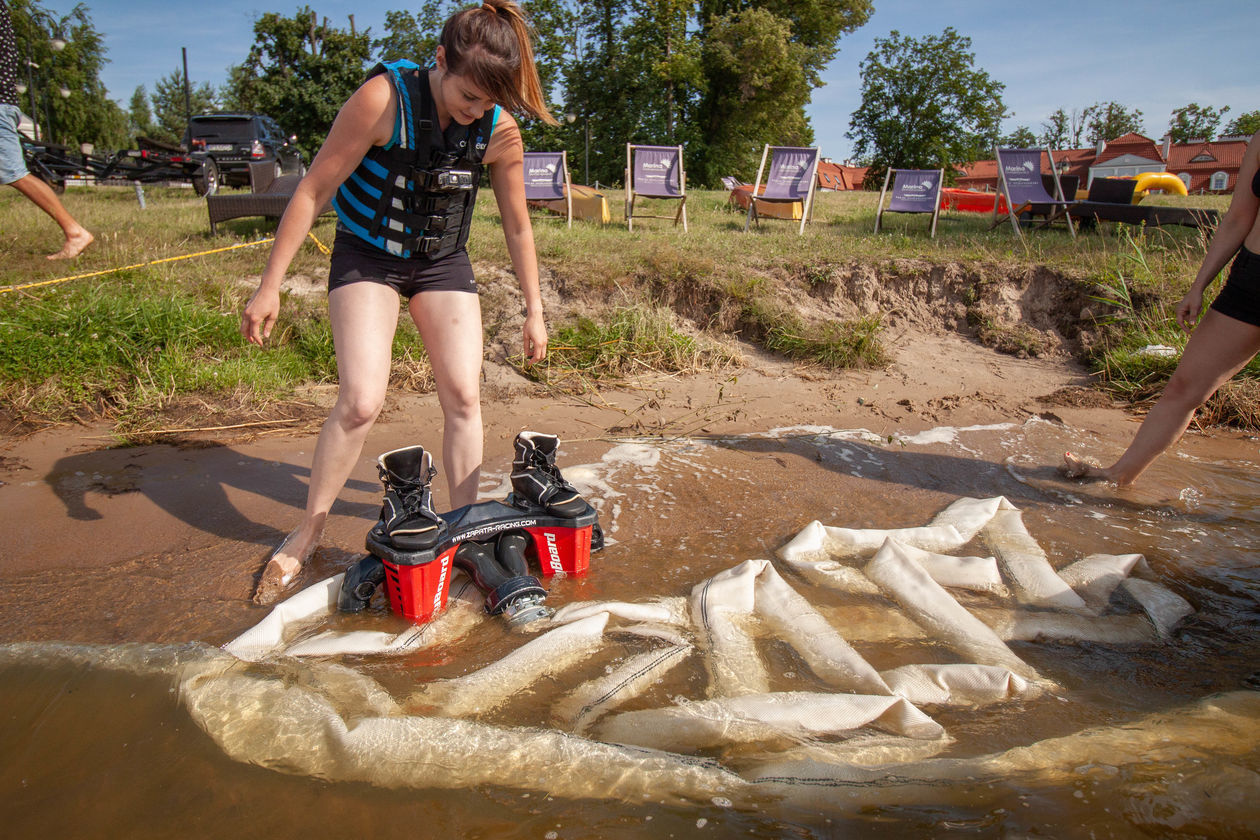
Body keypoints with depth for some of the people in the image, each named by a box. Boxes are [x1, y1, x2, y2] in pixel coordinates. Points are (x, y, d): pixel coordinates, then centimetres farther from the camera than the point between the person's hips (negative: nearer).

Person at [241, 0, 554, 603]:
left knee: (464, 398, -5)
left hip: (443, 263, 4)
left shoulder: (499, 130, -11)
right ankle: (306, 535, 6)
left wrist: (534, 311, 2)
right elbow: (314, 191, -16)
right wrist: (270, 285, -16)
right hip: (367, 258, -3)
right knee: (360, 401, -15)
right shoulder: (383, 98, -22)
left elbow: (517, 226, 0)